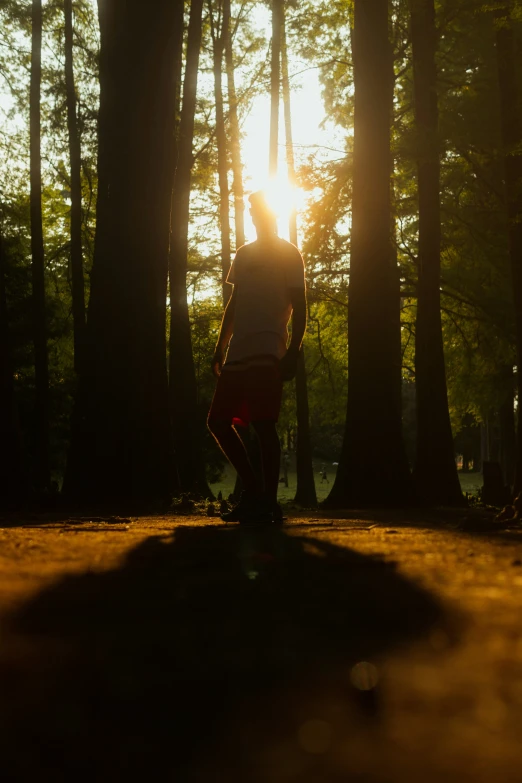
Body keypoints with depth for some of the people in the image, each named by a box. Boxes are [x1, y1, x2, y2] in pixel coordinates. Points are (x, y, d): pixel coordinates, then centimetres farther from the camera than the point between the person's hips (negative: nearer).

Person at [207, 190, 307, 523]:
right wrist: (220, 348, 18)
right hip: (238, 354, 7)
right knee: (218, 421, 6)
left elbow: (299, 307, -2)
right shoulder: (244, 255, 22)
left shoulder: (289, 254, 3)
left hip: (267, 353, -7)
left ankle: (268, 501, -6)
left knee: (263, 424, -11)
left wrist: (293, 352, -13)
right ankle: (254, 490, 14)